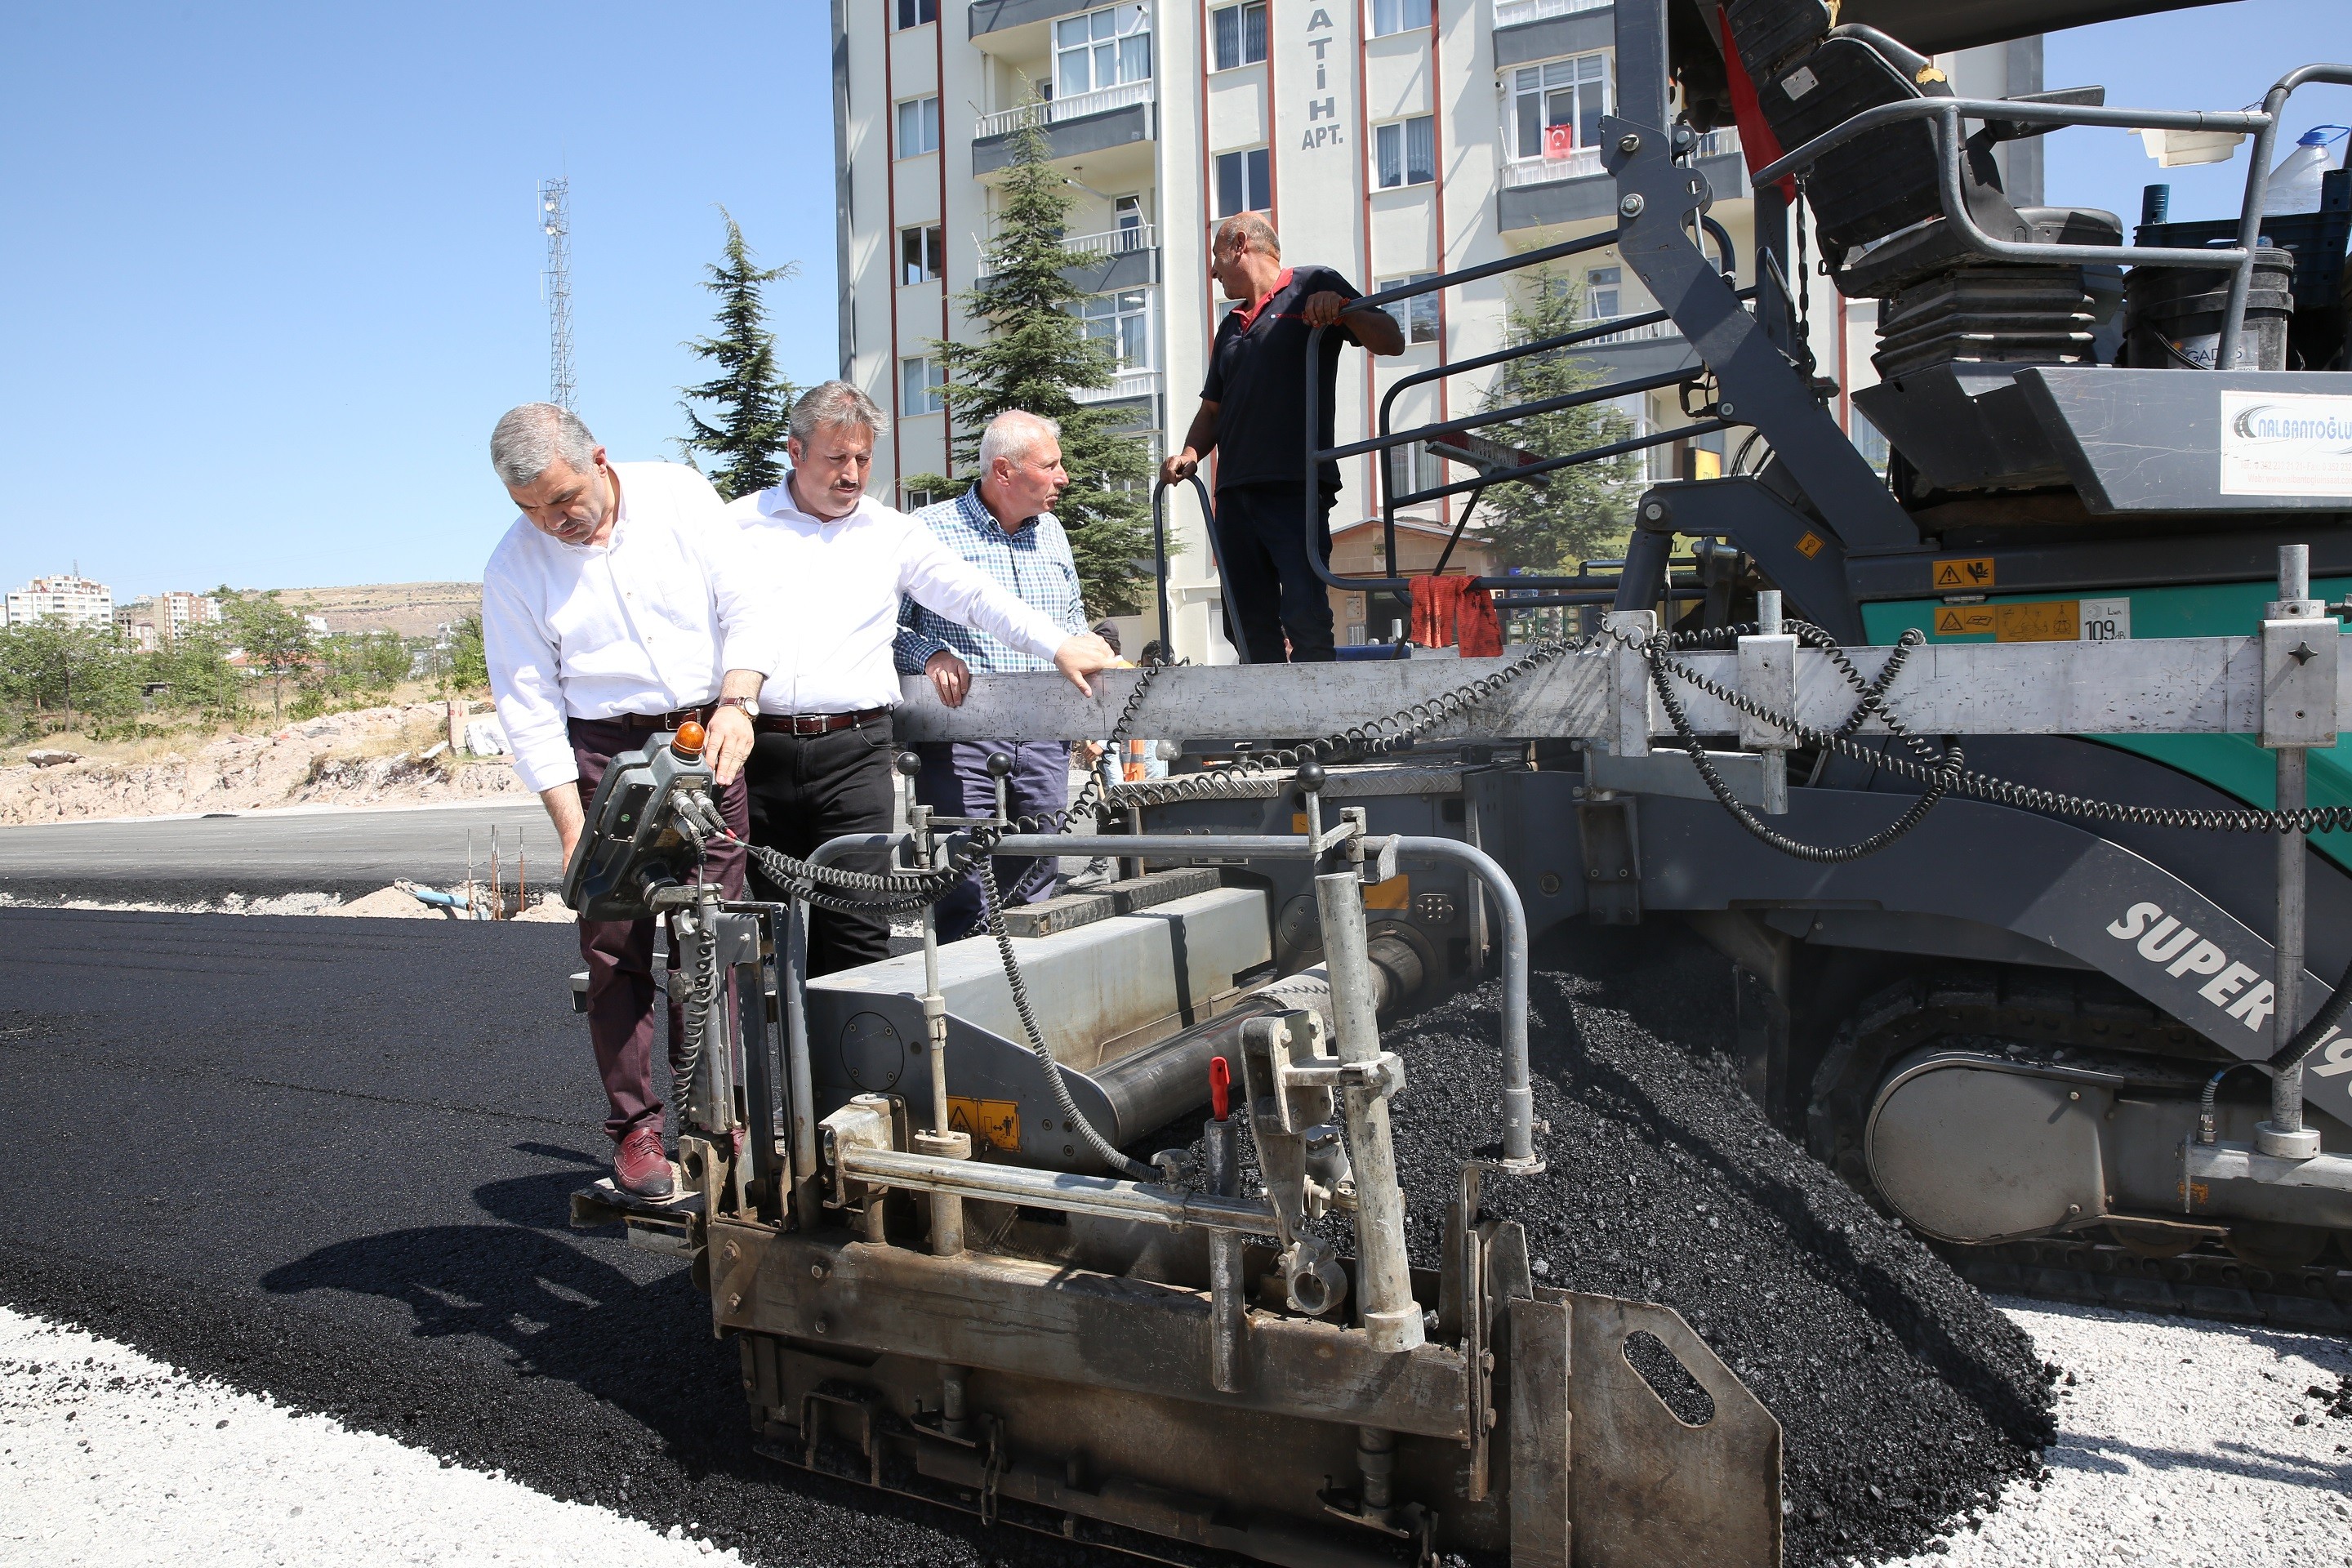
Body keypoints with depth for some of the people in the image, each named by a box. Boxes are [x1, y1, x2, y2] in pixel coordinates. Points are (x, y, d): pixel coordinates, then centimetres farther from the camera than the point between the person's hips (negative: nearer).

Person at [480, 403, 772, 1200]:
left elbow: (746, 611, 1)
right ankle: (636, 1127, 10)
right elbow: (528, 707, -3)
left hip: (708, 740, 1)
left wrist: (736, 701, -16)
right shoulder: (514, 568, -4)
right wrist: (572, 825, -10)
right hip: (604, 754, -1)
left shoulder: (680, 494, -2)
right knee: (616, 947, -3)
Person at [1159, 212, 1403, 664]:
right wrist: (1190, 453, 8)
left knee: (1305, 618, -18)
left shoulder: (1313, 285, 7)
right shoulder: (1231, 326, 27)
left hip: (1296, 488, -7)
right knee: (1250, 625, 4)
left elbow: (1392, 341, 1)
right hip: (1235, 492, 7)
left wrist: (1343, 310, -17)